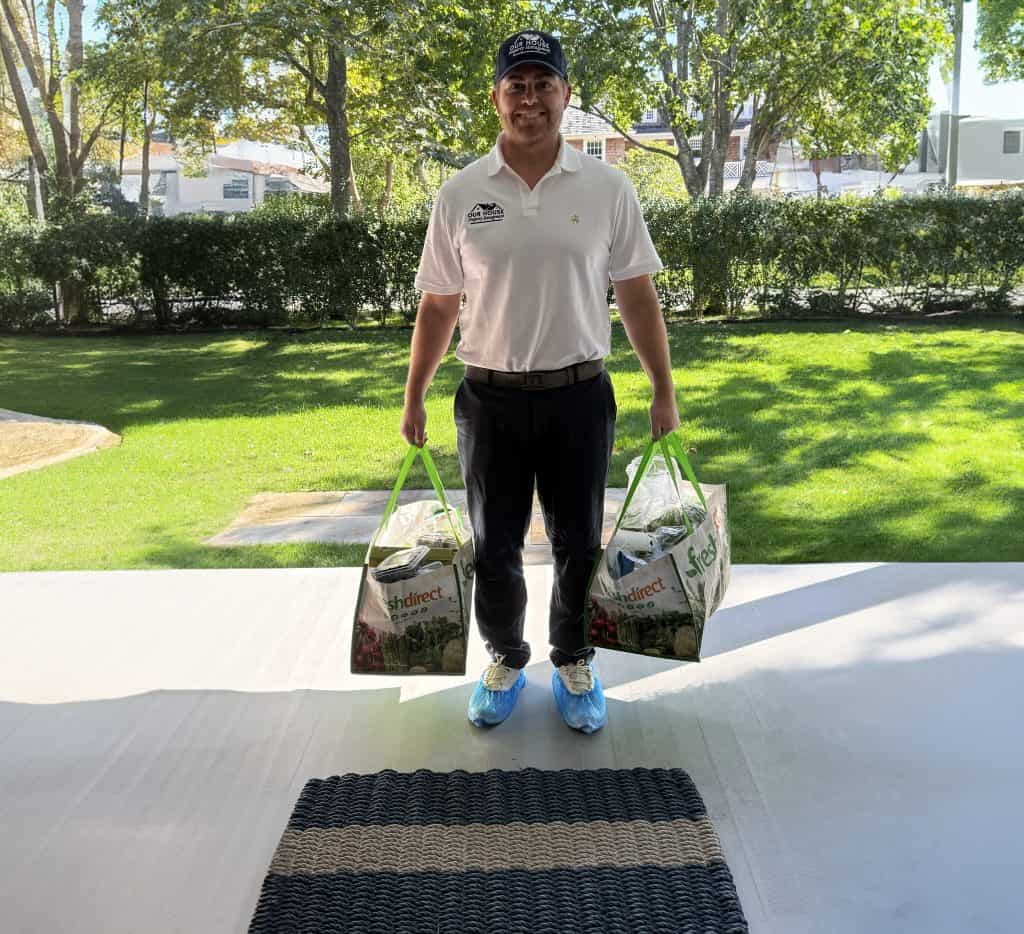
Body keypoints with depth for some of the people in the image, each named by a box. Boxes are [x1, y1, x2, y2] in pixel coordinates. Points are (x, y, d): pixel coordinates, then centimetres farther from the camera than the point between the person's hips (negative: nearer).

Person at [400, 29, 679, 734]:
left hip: (580, 395, 0)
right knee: (495, 548, 11)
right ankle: (505, 661, 31)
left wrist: (664, 391, -1)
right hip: (490, 398, 1)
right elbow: (438, 306, 5)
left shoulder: (607, 188, -2)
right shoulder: (460, 195, -1)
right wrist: (414, 397, 4)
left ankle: (575, 664, 30)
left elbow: (637, 295, 1)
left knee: (579, 545, 10)